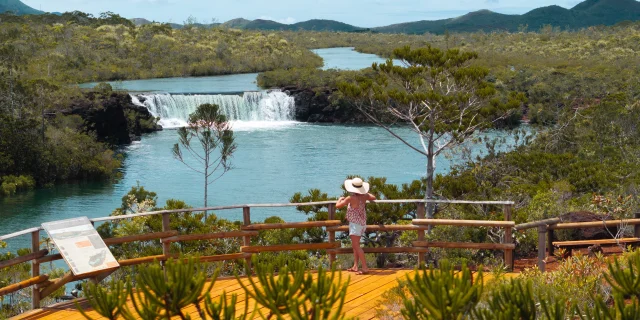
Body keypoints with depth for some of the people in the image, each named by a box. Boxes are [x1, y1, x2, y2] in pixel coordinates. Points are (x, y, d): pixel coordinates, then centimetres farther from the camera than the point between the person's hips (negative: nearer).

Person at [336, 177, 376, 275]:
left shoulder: (351, 198, -20)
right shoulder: (364, 196, -2)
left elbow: (337, 205, -14)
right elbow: (373, 198, 18)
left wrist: (340, 199, 7)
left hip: (355, 224, -8)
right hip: (362, 224, 8)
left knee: (356, 246, -10)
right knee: (355, 245, 16)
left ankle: (365, 268, -16)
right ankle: (355, 266, 15)